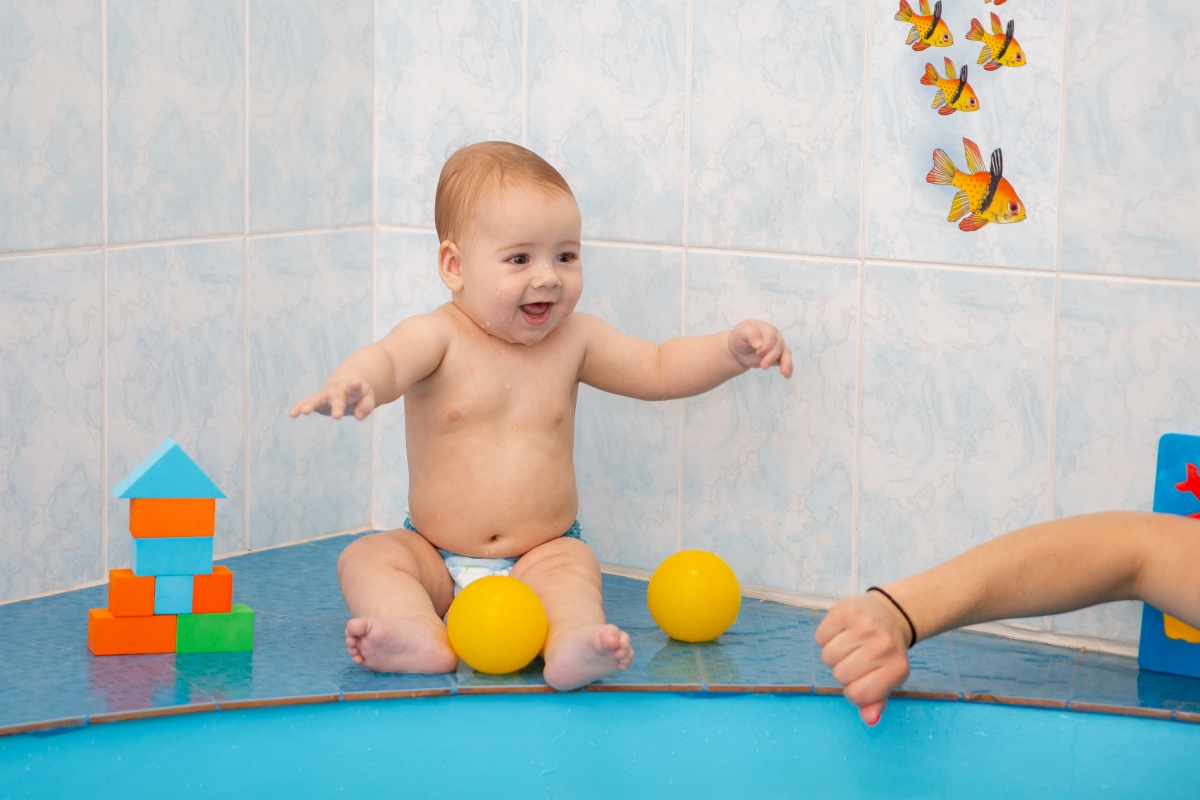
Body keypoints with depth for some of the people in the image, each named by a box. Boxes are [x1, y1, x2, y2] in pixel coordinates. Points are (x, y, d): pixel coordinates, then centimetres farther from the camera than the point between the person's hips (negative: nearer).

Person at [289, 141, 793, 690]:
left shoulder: (572, 339, 1)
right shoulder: (438, 338, -12)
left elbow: (658, 370, 8)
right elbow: (387, 360, -33)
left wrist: (733, 350, -11)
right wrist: (352, 382, -59)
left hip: (541, 555, 1)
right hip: (436, 560, -1)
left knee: (573, 565, -28)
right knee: (365, 558, -23)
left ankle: (572, 646, -55)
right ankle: (423, 639, -48)